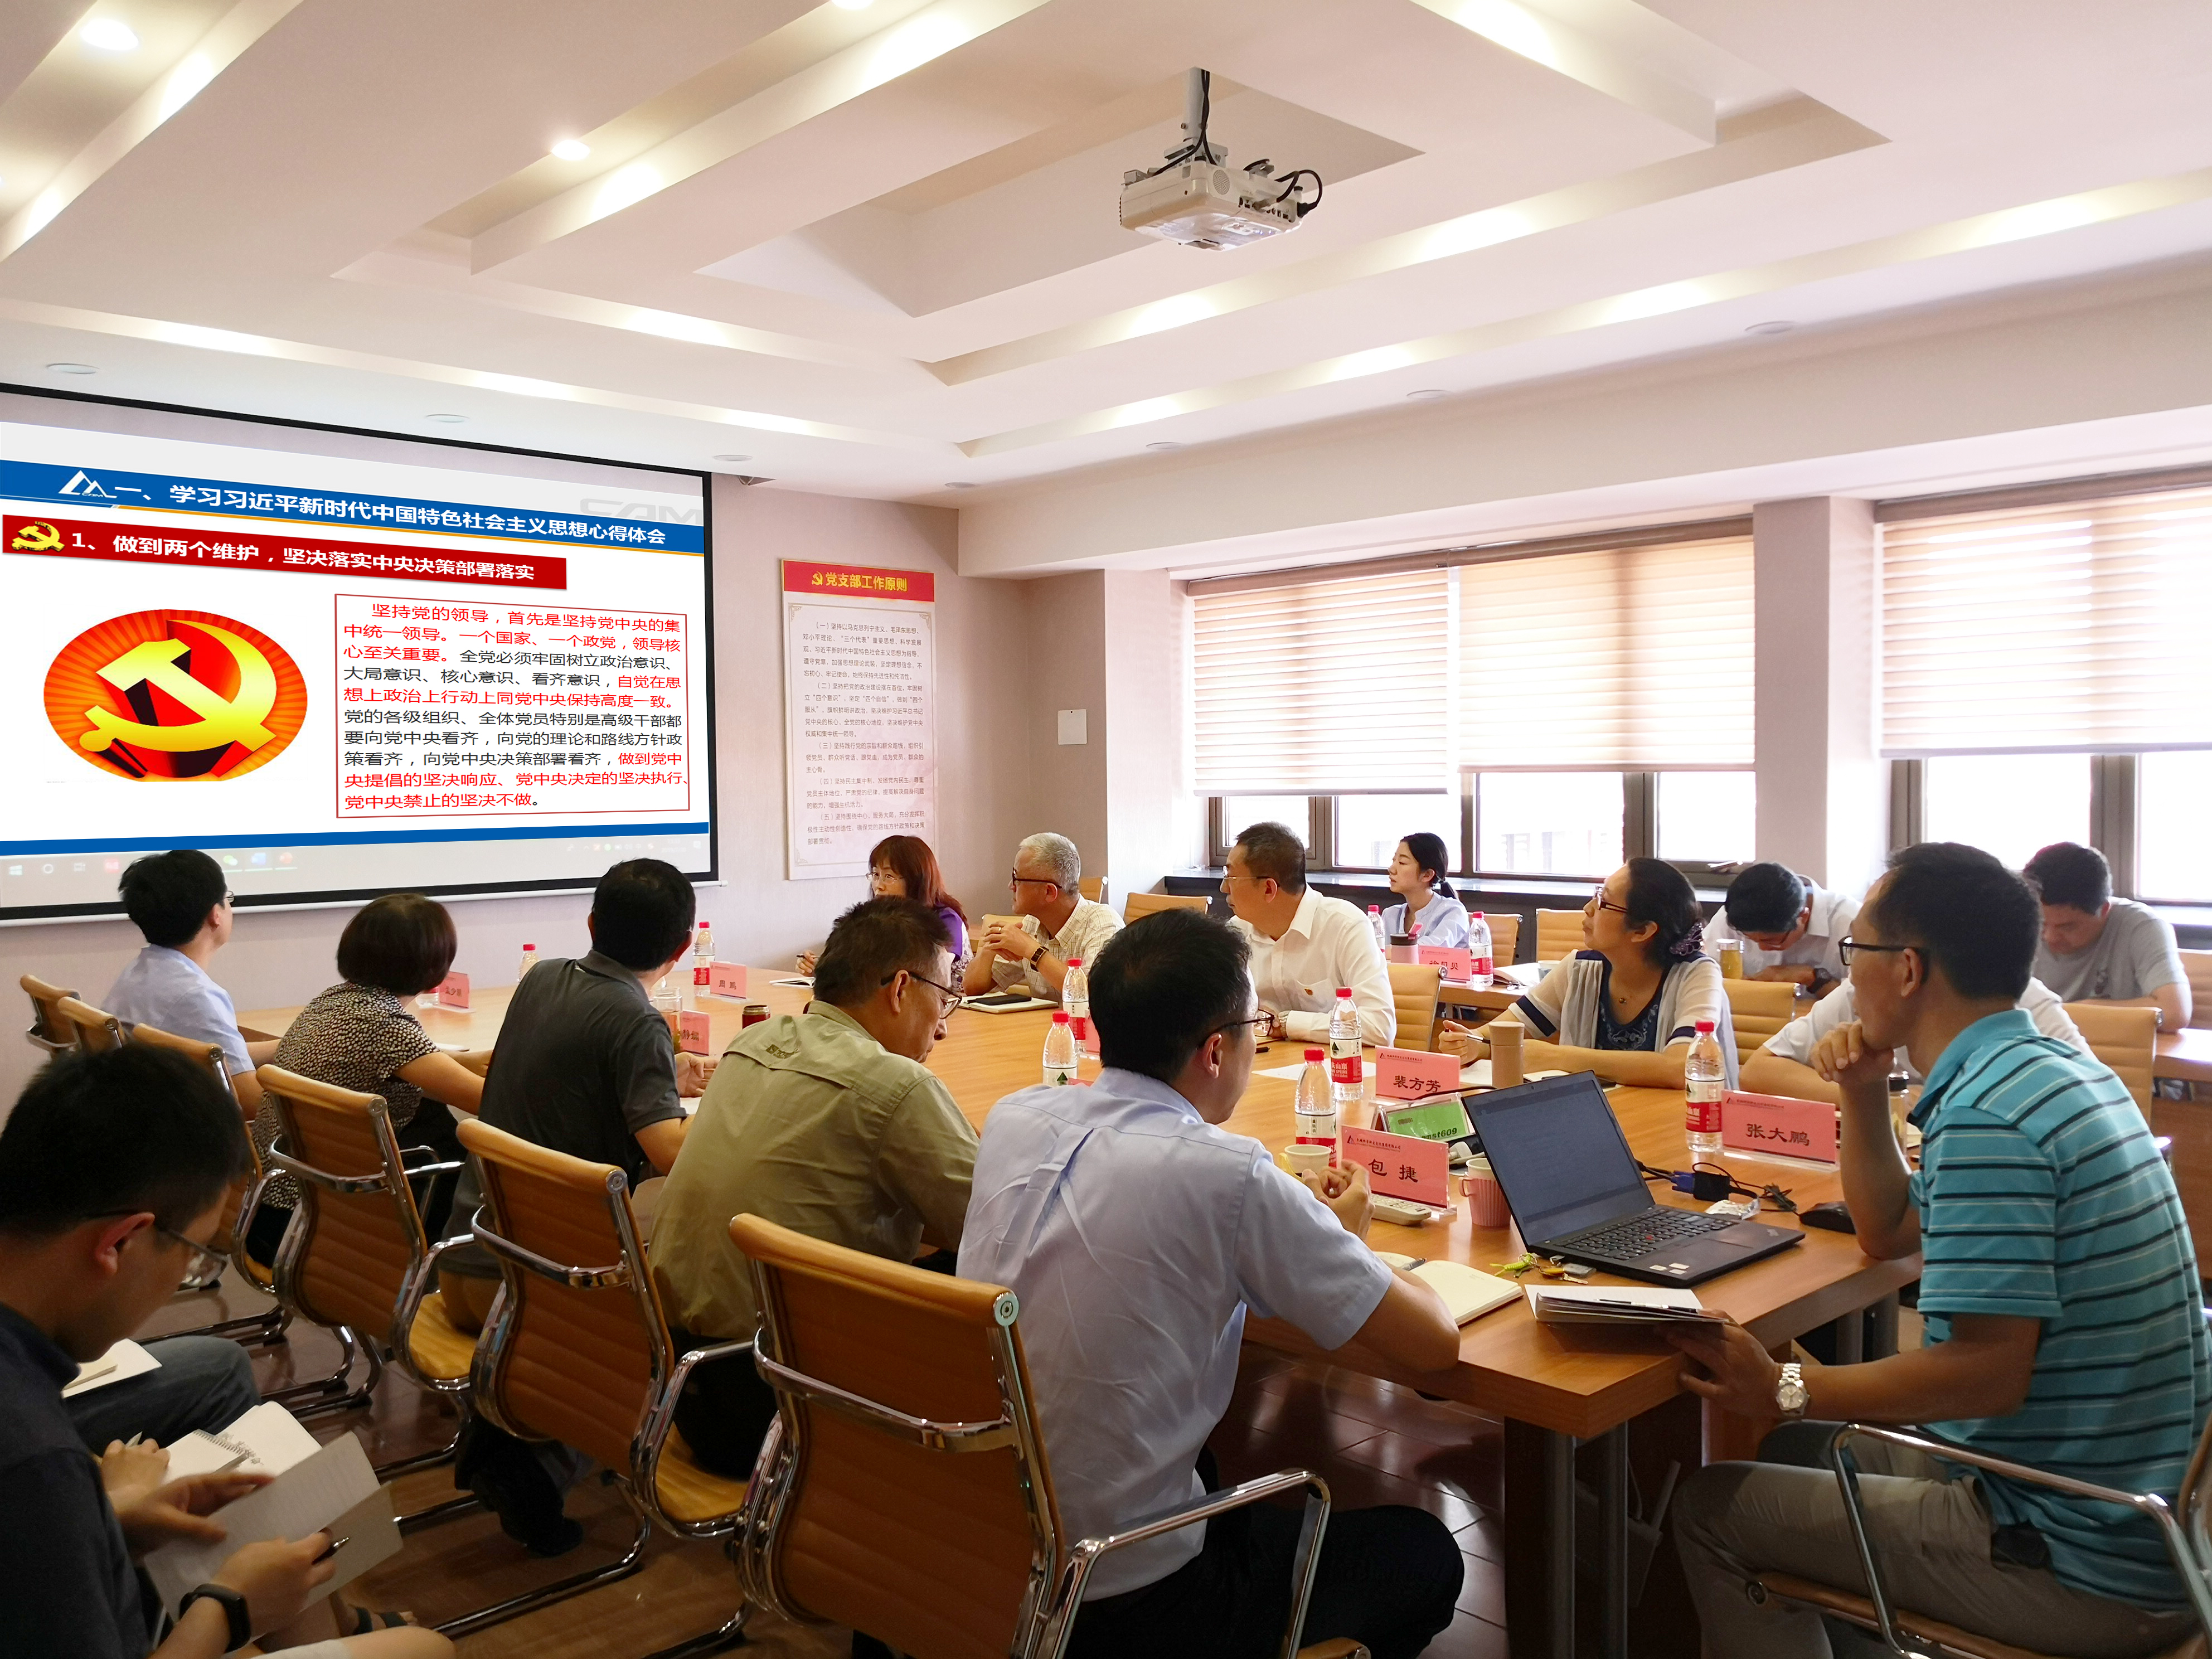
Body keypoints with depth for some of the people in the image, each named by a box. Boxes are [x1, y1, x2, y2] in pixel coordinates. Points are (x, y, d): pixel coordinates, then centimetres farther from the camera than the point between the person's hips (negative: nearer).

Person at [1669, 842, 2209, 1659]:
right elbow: (1887, 1234, 18)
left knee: (1711, 1508, -1)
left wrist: (1784, 1391, -19)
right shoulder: (2053, 1069, 8)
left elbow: (1986, 1371, -28)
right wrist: (1863, 1096, 6)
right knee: (1798, 1455, 22)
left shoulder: (1985, 1114, -25)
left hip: (2082, 1563, -10)